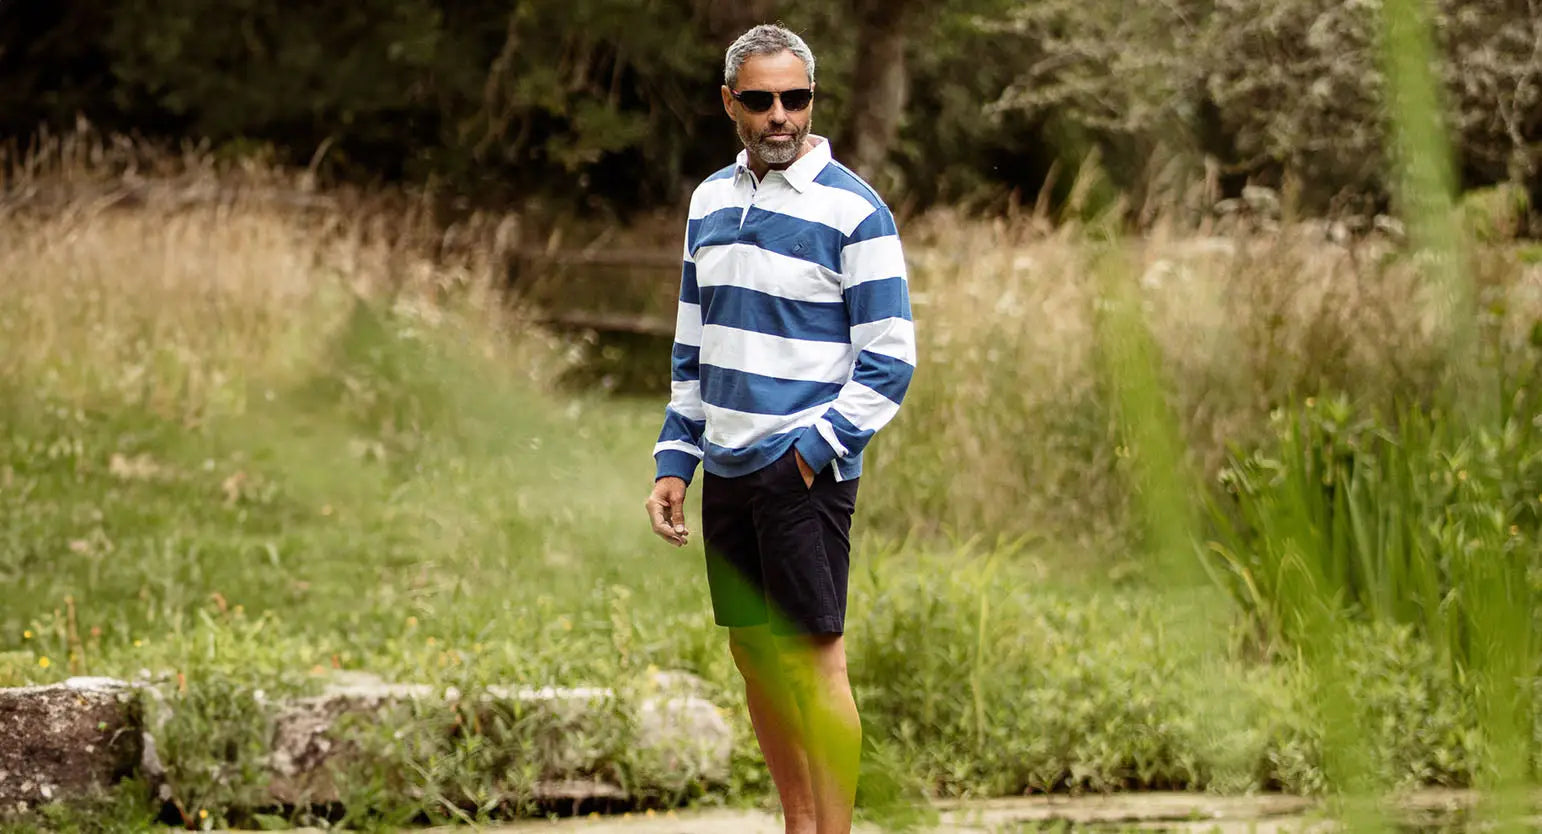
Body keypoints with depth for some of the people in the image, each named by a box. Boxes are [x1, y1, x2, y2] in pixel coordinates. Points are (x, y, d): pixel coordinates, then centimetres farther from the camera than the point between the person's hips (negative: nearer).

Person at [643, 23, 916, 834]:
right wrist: (672, 461, 12)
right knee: (752, 653, 11)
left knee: (813, 658, -6)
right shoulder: (711, 200, 11)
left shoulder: (852, 210, -8)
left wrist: (811, 449, -16)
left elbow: (889, 360, -8)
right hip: (727, 466, 6)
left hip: (805, 471, -6)